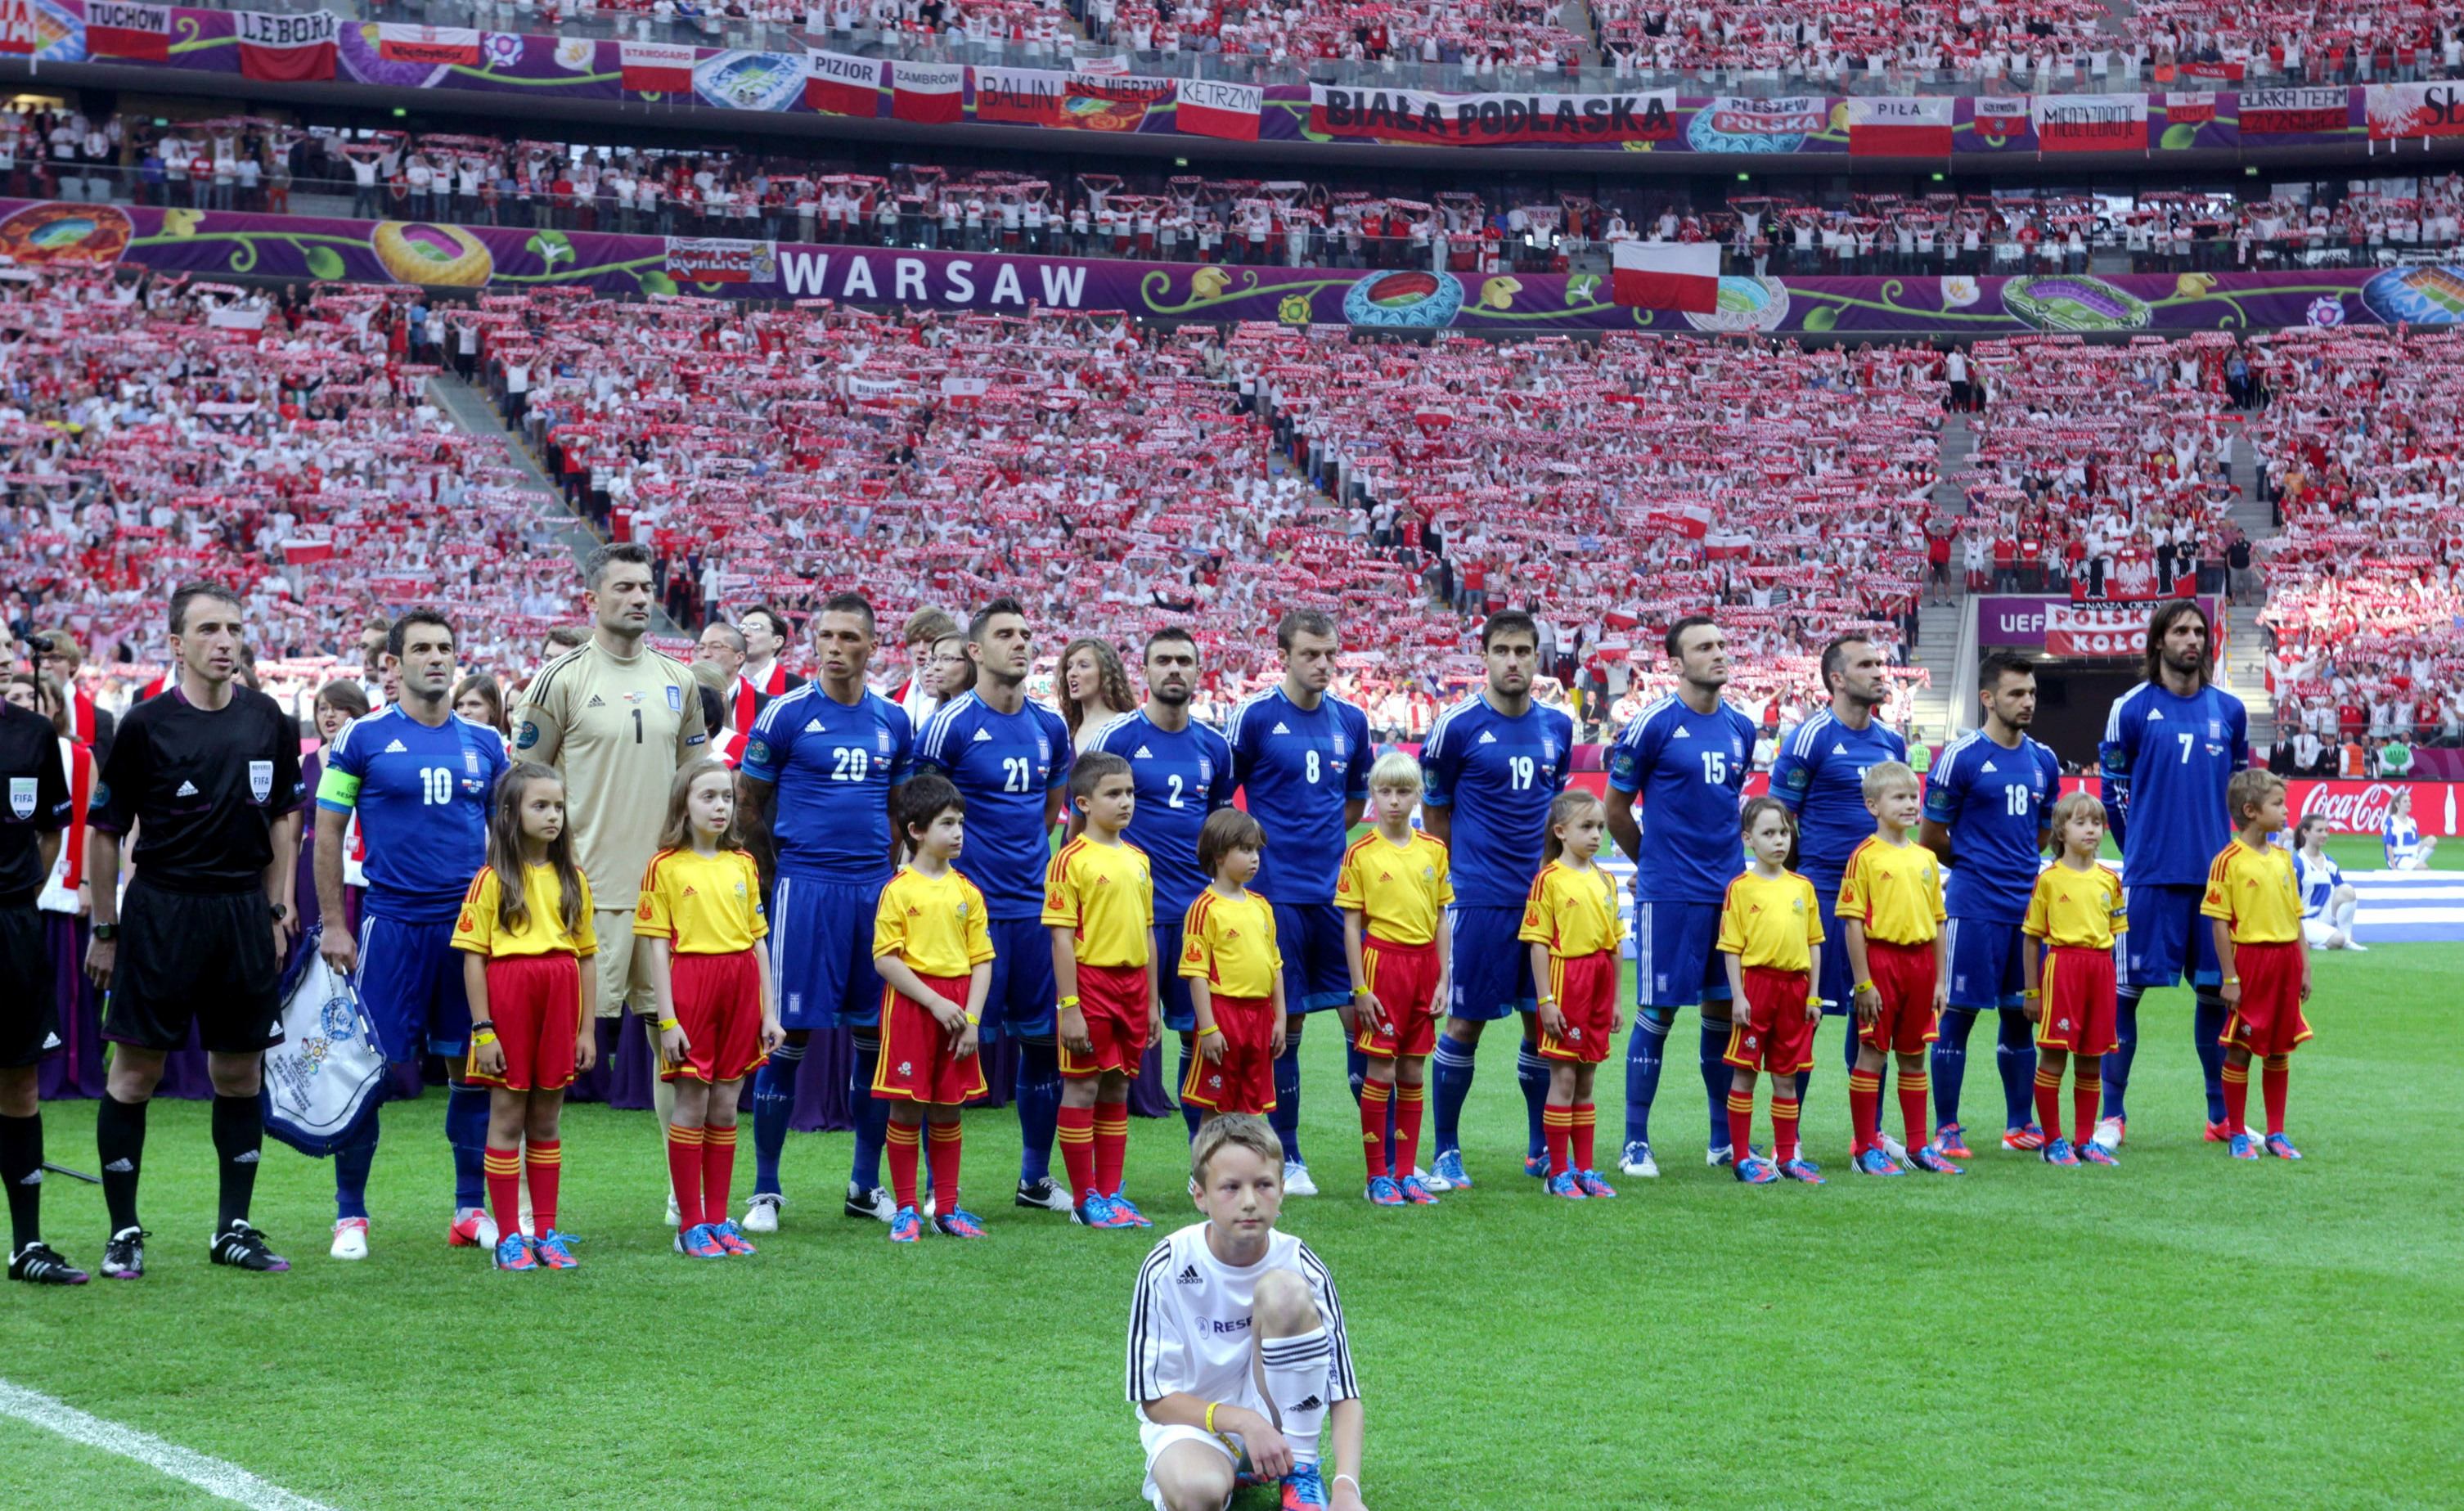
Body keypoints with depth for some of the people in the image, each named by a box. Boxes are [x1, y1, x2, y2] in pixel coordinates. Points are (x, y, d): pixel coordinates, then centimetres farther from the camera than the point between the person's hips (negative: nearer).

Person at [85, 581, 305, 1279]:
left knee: (240, 1074, 7)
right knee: (135, 1071, -1)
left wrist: (277, 910, 10)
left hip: (245, 910, 4)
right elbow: (104, 830, 0)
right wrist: (104, 930, 1)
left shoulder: (269, 720, 5)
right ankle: (124, 1232, 8)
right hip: (160, 907, -3)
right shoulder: (144, 725, -6)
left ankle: (233, 1228, 17)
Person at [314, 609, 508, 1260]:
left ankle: (471, 1210, 16)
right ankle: (350, 1213, 8)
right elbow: (328, 832, 1)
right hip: (391, 920, -3)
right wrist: (333, 924, -3)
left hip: (473, 921, 3)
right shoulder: (363, 737, -1)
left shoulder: (484, 743, 9)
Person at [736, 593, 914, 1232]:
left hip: (875, 888, 4)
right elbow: (748, 806, 2)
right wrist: (780, 882, 3)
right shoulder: (786, 714, -3)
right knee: (790, 1036, -4)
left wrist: (885, 872, 10)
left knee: (875, 1034, 7)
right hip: (805, 885, -4)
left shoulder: (893, 722, 9)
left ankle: (866, 1184, 18)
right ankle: (765, 1190, 4)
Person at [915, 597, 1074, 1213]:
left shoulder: (1049, 726, 9)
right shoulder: (952, 723, -8)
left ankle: (1036, 1178, 22)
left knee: (1045, 1040, 9)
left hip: (1036, 906, 6)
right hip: (973, 907, -6)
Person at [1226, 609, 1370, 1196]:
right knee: (1285, 1023, 0)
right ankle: (1288, 1158, 10)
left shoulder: (1351, 720, 9)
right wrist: (1255, 849, 1)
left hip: (1338, 890, 4)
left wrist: (1322, 835, 12)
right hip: (1279, 893, -4)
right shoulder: (1255, 716, -5)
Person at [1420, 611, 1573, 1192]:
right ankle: (1446, 1153, 9)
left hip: (1542, 897, 5)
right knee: (1465, 1024, -1)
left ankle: (1541, 1147, 19)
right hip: (1479, 900, -4)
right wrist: (1468, 871, 5)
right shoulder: (1457, 727, -6)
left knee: (1545, 1023, 7)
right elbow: (1434, 815, 3)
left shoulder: (1557, 727, 9)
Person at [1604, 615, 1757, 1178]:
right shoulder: (1653, 724, -8)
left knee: (1725, 1008, 9)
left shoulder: (1740, 728, 10)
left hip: (1729, 889, 6)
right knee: (1657, 1011, -3)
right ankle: (1635, 1143, 4)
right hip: (1670, 895, -6)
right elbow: (1616, 807, 0)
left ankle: (1725, 1138, 19)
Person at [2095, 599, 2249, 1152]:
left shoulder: (2230, 710, 9)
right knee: (2126, 989, -1)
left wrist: (2218, 846, 13)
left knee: (2216, 991, 7)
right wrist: (2143, 849, 6)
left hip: (2215, 873, 3)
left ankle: (2221, 1116, 16)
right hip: (2150, 874, -3)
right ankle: (2112, 1115, 5)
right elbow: (2113, 789, 5)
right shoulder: (2132, 708, -1)